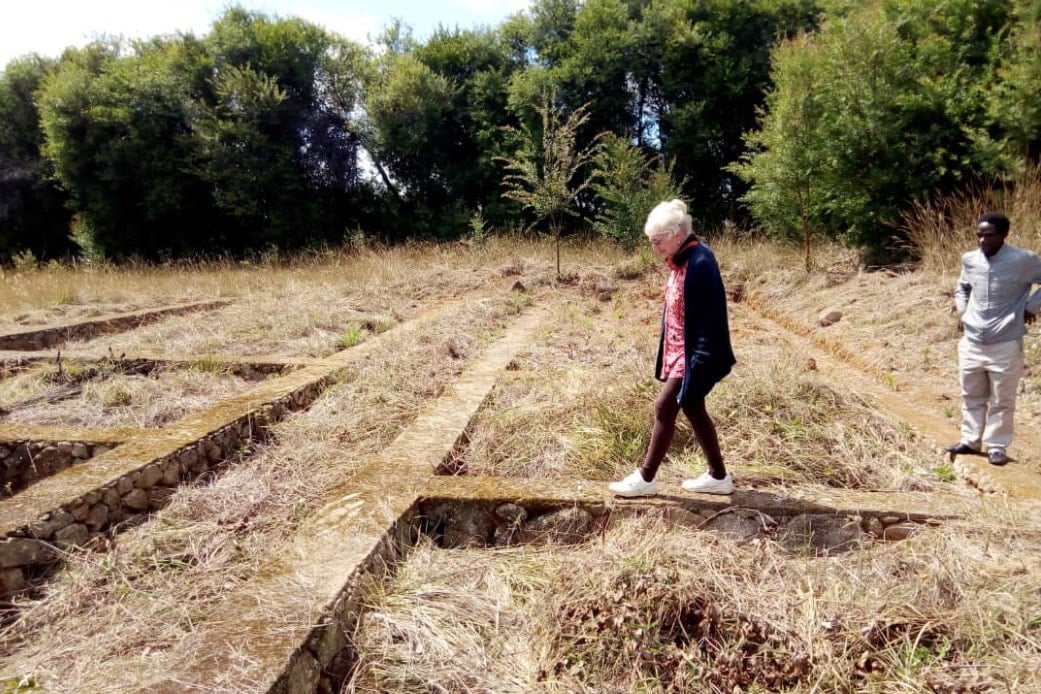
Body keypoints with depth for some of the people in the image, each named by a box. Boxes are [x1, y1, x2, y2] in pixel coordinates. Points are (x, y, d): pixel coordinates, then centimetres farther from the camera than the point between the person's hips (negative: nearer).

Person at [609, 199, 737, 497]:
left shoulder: (700, 263, -21)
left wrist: (701, 361, -24)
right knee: (692, 409, 15)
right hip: (679, 351, 10)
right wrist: (669, 354, 17)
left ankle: (645, 479, 11)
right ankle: (718, 476, 27)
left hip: (693, 355, -10)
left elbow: (710, 318, -23)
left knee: (665, 408, -3)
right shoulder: (681, 261, 8)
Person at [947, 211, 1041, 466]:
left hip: (1005, 344, -4)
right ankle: (970, 440, 28)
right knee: (971, 396, 15)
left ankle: (997, 446, 19)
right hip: (971, 342, 4)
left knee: (1002, 401, 6)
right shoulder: (970, 260, 3)